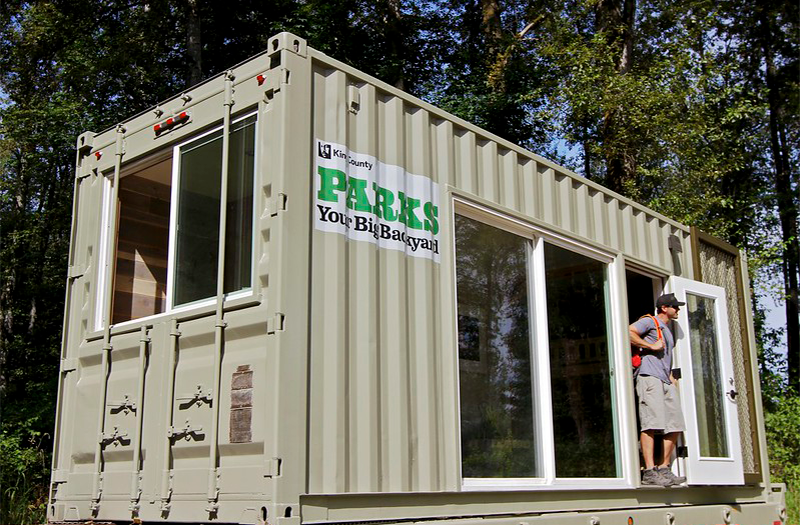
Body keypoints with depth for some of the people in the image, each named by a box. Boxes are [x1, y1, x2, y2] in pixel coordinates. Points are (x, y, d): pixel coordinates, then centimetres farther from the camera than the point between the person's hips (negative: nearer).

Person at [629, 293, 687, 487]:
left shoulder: (668, 331, 31)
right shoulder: (649, 322, 4)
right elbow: (628, 332, -13)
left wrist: (671, 377, 19)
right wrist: (651, 346, -11)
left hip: (665, 381, 9)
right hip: (649, 376, -9)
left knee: (675, 425, 3)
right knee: (652, 423, -16)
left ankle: (664, 468, 8)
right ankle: (649, 471, -20)